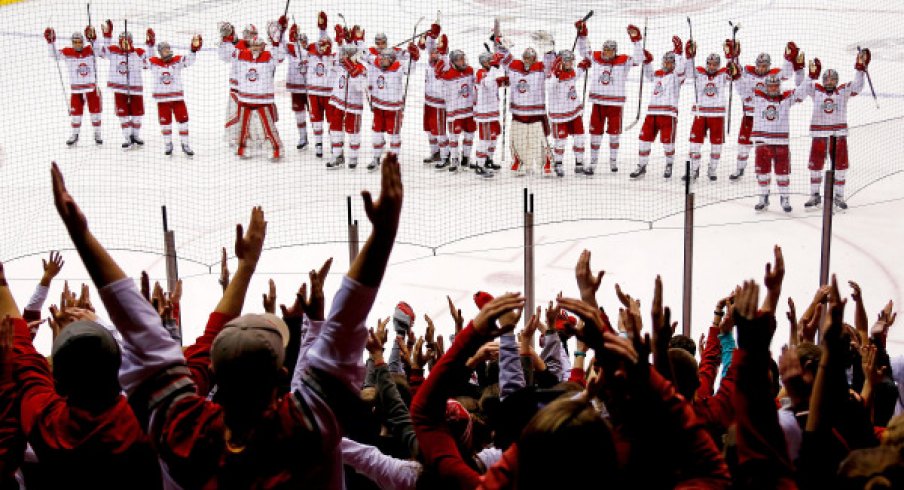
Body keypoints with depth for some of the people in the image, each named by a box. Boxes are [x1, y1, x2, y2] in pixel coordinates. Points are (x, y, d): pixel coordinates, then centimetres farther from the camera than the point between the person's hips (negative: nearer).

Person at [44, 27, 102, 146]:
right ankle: (75, 135, 20)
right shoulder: (67, 53, -6)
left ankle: (97, 134, 23)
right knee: (75, 112, 4)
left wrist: (93, 38, -36)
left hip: (91, 86, 0)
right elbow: (54, 55, -8)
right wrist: (51, 41, -21)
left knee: (95, 110, 8)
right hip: (76, 88, 0)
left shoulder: (90, 50, -6)